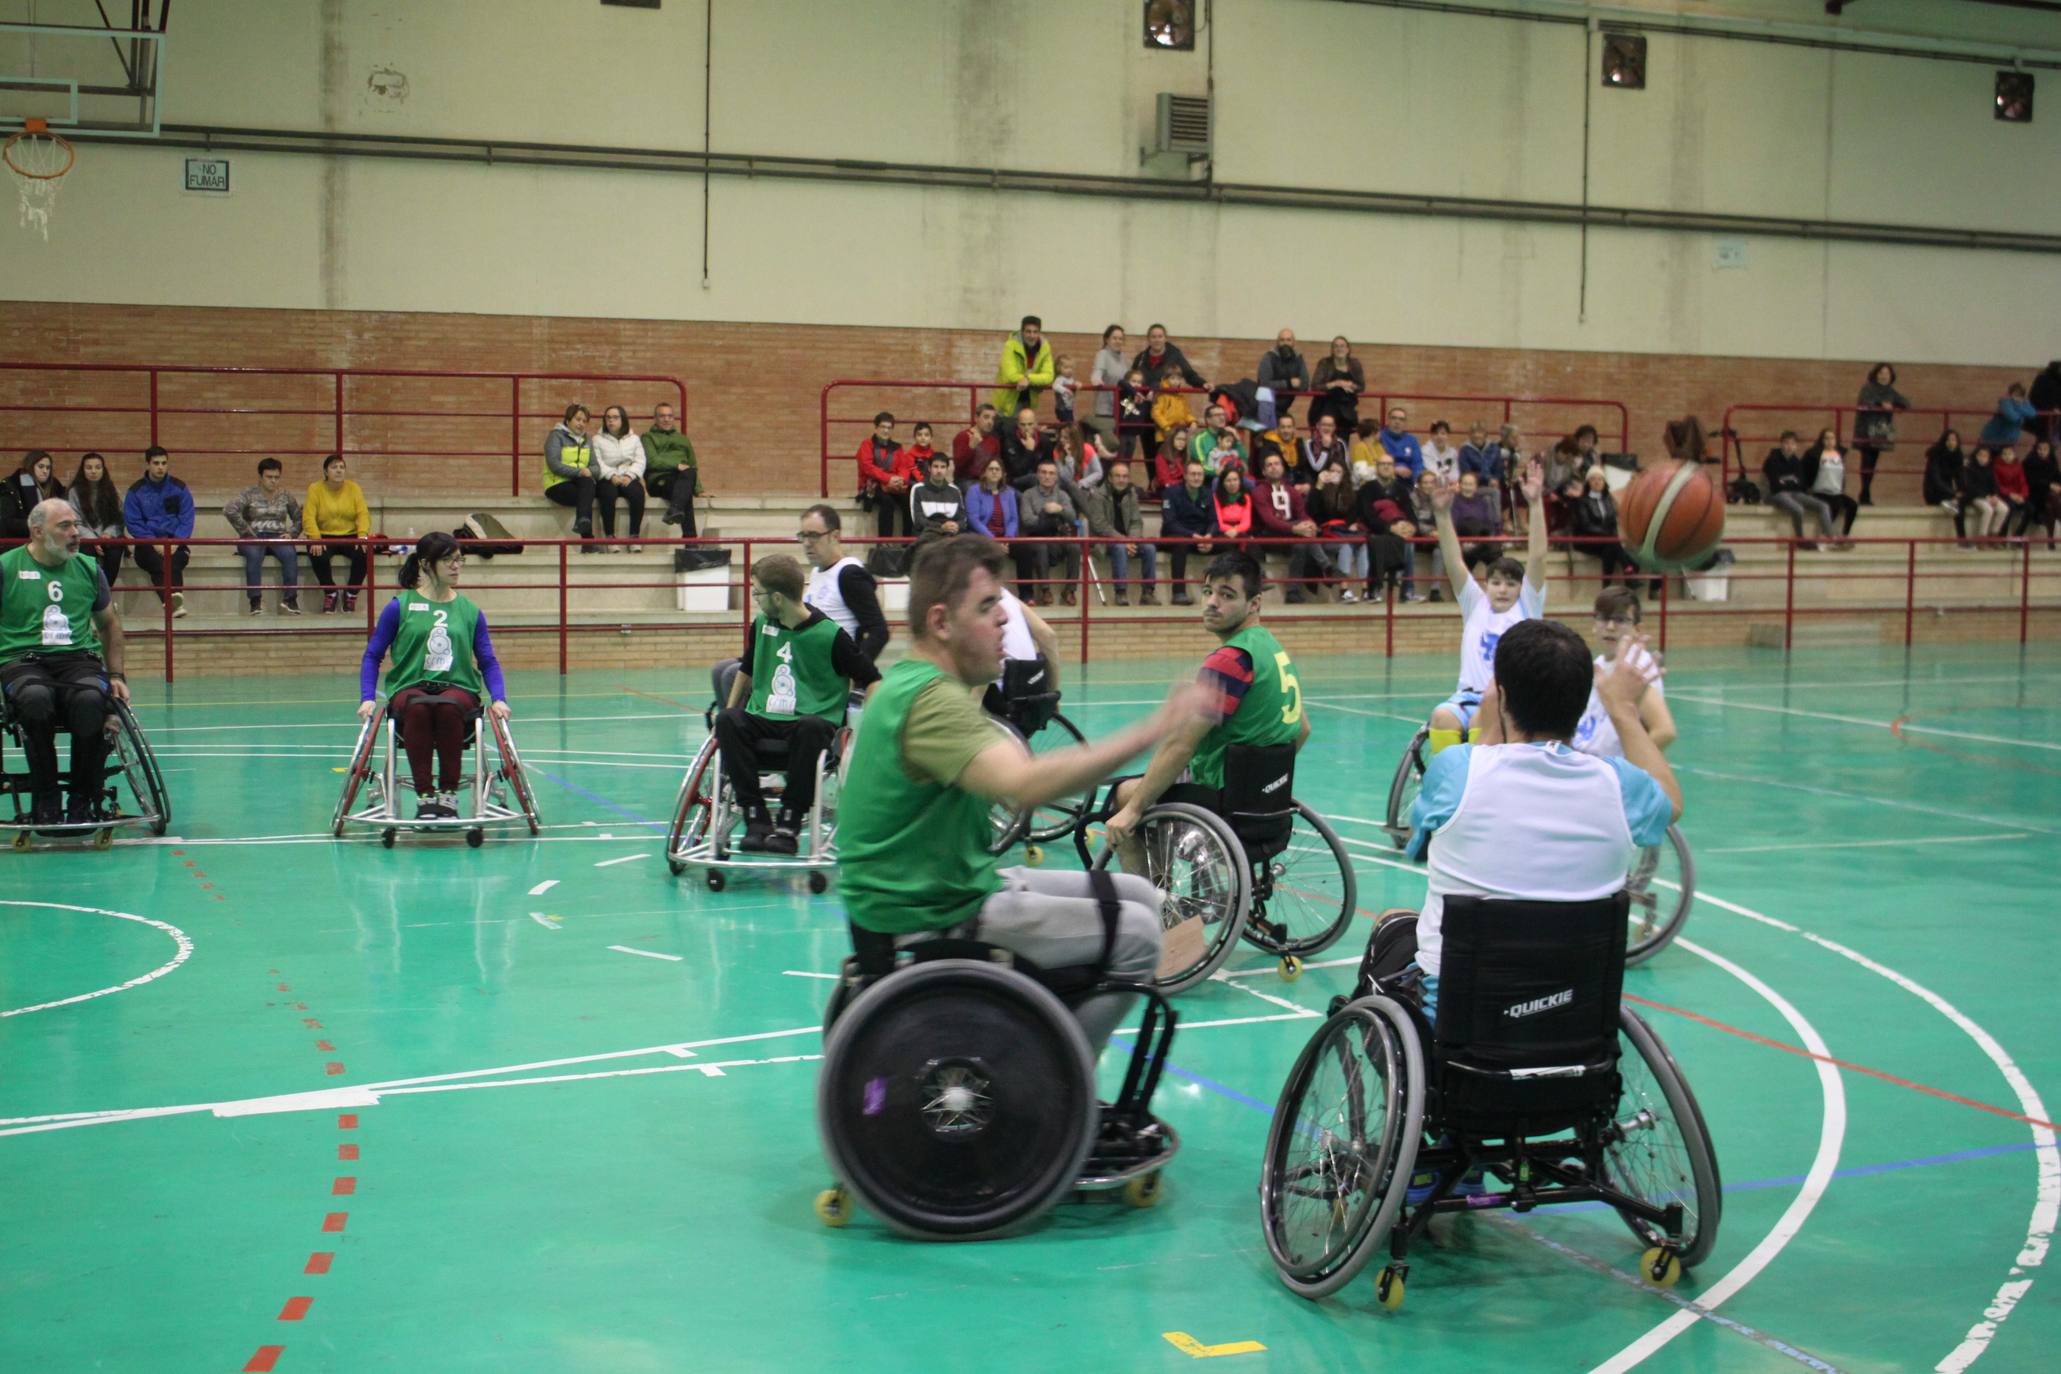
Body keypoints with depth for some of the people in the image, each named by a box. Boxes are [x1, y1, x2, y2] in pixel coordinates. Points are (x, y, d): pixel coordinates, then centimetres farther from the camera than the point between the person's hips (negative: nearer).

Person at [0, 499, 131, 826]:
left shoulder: (88, 568, 17)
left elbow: (109, 622, 27)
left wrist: (116, 675, 18)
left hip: (79, 660, 2)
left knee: (91, 699, -35)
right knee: (36, 698, -39)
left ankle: (83, 801, -19)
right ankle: (45, 802, -24)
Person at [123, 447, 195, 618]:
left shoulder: (179, 488, 9)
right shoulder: (136, 490, 6)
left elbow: (187, 519, 5)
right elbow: (132, 522, 1)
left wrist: (176, 542, -13)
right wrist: (154, 543, -13)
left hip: (175, 541, 1)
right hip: (147, 543, -1)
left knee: (174, 560, -34)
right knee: (158, 561, -34)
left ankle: (171, 600, -55)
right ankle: (175, 601, -54)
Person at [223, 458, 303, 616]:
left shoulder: (286, 495, 13)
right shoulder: (249, 494, 2)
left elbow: (299, 518, 19)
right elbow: (229, 511, -11)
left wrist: (292, 533, 0)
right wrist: (245, 532, -13)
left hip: (278, 537, 2)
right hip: (253, 538, -2)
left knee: (289, 554, -33)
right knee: (254, 555, -38)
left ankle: (290, 599, -29)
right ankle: (255, 601, -36)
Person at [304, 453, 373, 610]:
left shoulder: (353, 488, 6)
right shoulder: (315, 489, 0)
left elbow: (363, 514, -4)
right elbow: (308, 517, -9)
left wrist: (363, 536, -22)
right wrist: (315, 540, -26)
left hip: (350, 536, 1)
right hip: (324, 537, -1)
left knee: (363, 554, -29)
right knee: (318, 556, -33)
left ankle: (351, 593, -5)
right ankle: (330, 593, -6)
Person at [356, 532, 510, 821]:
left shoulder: (471, 611, 11)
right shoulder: (400, 607, 5)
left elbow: (488, 662, 12)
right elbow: (372, 656, 9)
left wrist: (498, 699, -5)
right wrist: (367, 698, -5)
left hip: (459, 689, 1)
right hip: (409, 688, -1)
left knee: (448, 706, -36)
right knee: (419, 706, -38)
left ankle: (448, 795, -26)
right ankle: (424, 797, -31)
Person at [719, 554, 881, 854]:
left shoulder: (829, 635, -8)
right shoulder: (762, 624, 8)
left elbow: (871, 680, -4)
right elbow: (747, 670, 25)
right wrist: (728, 714, 22)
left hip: (815, 720, -5)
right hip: (763, 718, 5)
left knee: (809, 728, -40)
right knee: (728, 720, -27)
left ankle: (789, 824, -29)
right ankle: (756, 820, -25)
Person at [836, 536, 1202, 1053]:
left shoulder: (905, 682, 10)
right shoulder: (934, 698, -24)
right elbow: (1024, 785, -40)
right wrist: (1145, 734, -40)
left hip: (962, 882, 11)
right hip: (929, 914, -11)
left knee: (1137, 895, 15)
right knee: (1134, 934, -13)